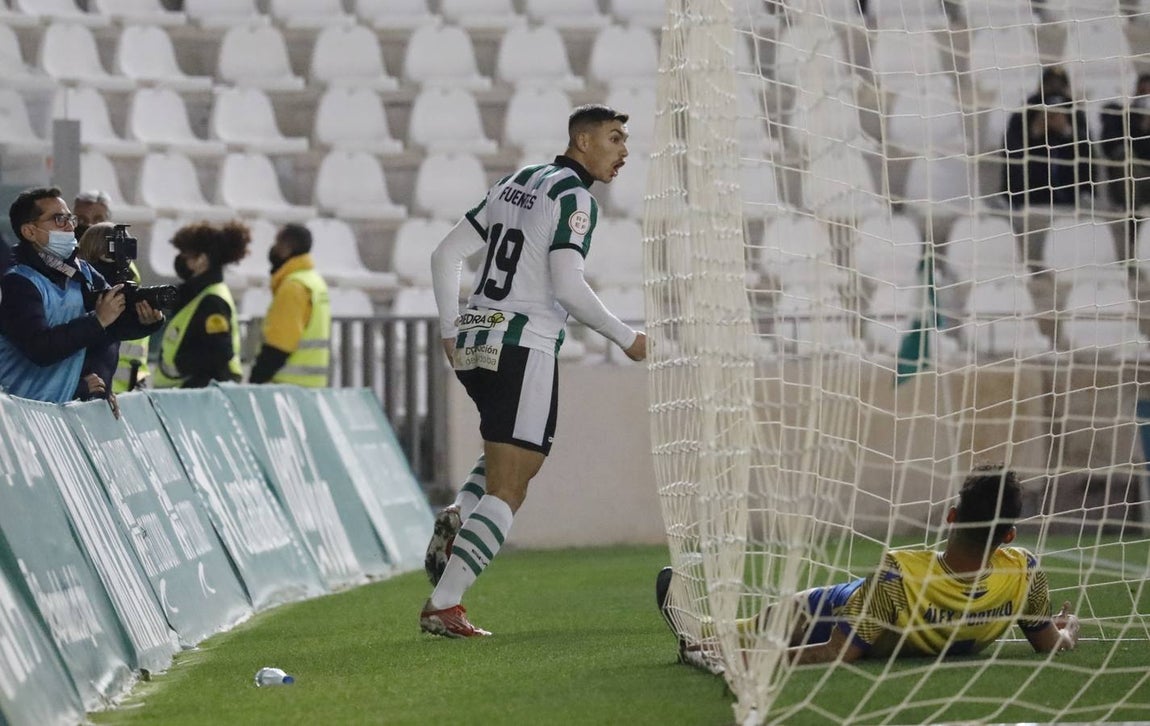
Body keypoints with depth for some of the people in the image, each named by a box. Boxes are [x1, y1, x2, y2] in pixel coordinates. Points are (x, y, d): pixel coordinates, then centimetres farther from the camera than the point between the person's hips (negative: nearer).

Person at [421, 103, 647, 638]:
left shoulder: (516, 182, 15)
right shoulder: (574, 197, -9)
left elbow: (446, 254, 15)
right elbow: (568, 287, -19)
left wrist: (451, 330, 18)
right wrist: (626, 339, -8)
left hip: (471, 343, 8)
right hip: (523, 349, -8)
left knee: (519, 453, 30)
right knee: (506, 493, -4)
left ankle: (458, 522, 8)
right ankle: (443, 606, -11)